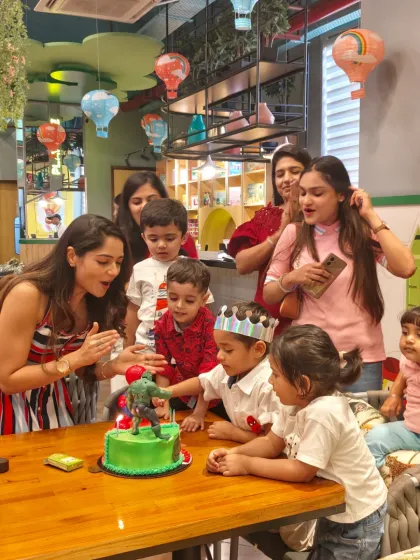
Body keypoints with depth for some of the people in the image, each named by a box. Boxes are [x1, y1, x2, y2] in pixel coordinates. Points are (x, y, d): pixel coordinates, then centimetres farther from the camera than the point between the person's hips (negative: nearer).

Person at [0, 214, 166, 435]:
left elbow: (83, 370, 3)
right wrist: (77, 358, -29)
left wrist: (114, 366, -17)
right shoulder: (27, 294, -27)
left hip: (53, 404, 6)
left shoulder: (94, 299, -8)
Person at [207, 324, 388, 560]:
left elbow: (302, 471, -29)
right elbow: (272, 443, 3)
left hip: (356, 521, -8)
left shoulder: (323, 413, -35)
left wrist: (246, 465, -23)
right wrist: (233, 453, -13)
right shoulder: (296, 403, -6)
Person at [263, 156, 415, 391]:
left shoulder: (364, 232, -1)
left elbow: (405, 268, -19)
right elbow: (268, 295, 7)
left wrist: (371, 216, -13)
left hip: (361, 358, 0)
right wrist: (292, 278, -13)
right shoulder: (294, 233, 0)